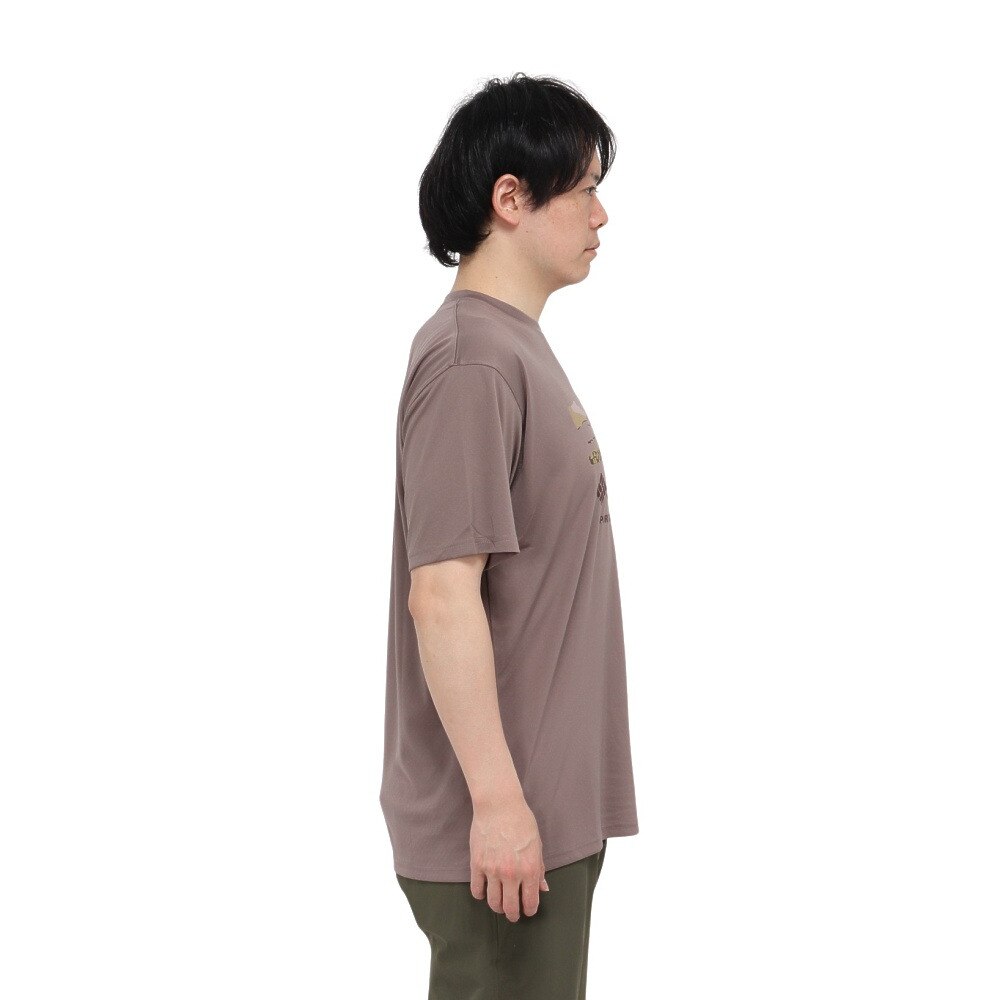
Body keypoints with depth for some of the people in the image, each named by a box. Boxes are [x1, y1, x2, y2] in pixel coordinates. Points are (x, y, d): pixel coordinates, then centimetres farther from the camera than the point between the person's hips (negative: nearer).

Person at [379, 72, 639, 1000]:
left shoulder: (517, 347, 13)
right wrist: (498, 798, -21)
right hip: (501, 816, -9)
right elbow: (442, 595, -22)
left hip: (551, 800, 9)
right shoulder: (470, 364, -17)